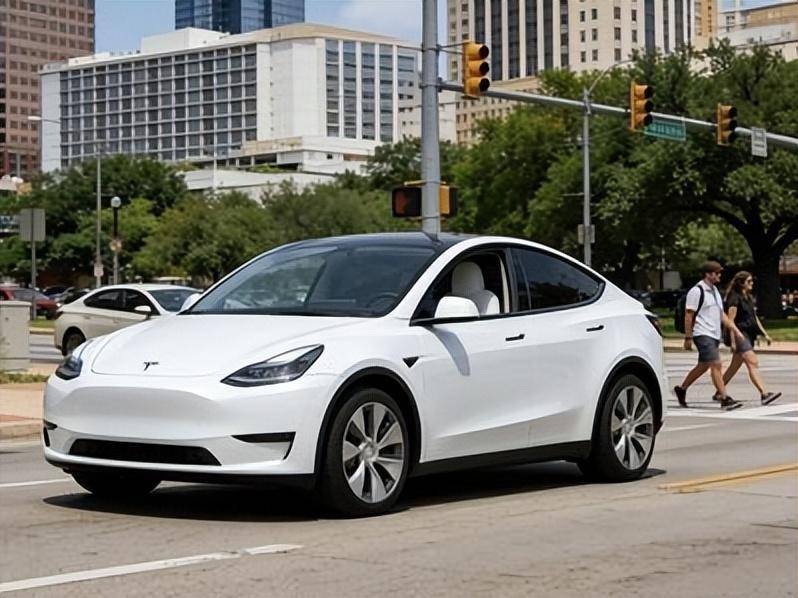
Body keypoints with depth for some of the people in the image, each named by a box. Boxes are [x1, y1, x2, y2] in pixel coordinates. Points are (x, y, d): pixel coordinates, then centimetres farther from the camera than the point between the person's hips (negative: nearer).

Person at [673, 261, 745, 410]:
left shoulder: (714, 290, 17)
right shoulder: (697, 291, -11)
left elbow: (721, 314, 22)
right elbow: (688, 315, -12)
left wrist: (734, 329, 14)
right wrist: (688, 337, -15)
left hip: (714, 335, 9)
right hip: (703, 334, -9)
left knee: (703, 366, 15)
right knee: (716, 365, -14)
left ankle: (681, 389, 30)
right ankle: (724, 399, -16)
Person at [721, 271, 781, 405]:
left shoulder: (748, 298, 17)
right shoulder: (734, 298, -10)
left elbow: (755, 318, 23)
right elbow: (731, 320, -14)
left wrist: (765, 334, 17)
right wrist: (733, 341, -19)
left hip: (748, 335, 9)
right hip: (740, 335, -9)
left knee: (734, 366, 12)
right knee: (753, 363, -18)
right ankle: (764, 394, -27)